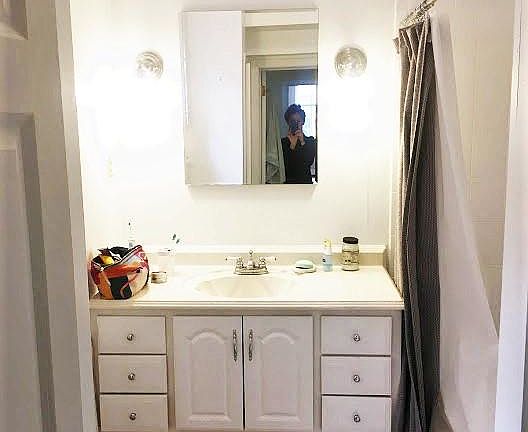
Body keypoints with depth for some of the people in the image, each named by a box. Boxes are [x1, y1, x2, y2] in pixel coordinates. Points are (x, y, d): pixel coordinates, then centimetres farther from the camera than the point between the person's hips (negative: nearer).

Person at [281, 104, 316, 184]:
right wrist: (292, 145, -15)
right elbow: (285, 165, -7)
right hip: (289, 182, 0)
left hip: (305, 182, 0)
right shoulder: (283, 142, 4)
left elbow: (309, 162, -9)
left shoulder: (310, 141, 6)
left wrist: (302, 142, -16)